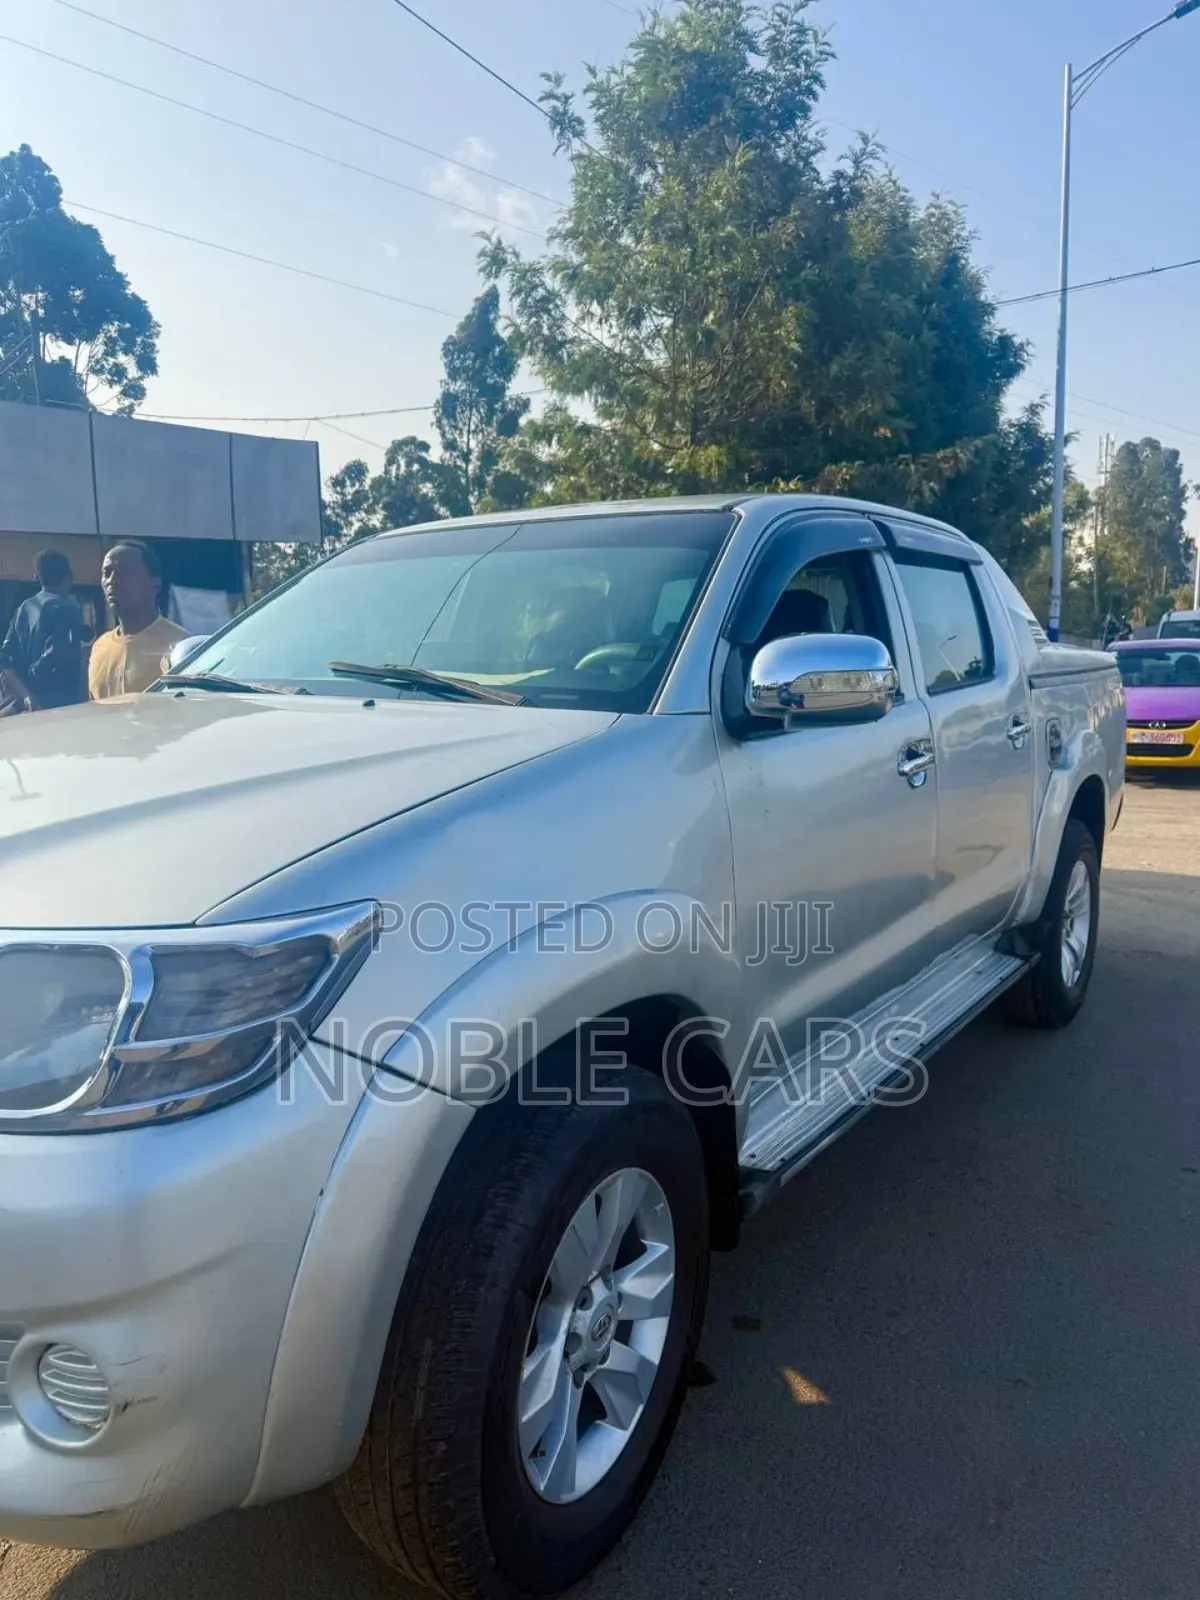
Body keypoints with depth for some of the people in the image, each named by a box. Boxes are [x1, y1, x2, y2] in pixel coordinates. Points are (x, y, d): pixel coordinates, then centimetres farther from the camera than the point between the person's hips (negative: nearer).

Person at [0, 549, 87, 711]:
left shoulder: (23, 608, 12)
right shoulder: (68, 607, -9)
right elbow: (53, 658, -19)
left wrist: (25, 694, -7)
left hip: (33, 704, 7)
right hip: (60, 704, -7)